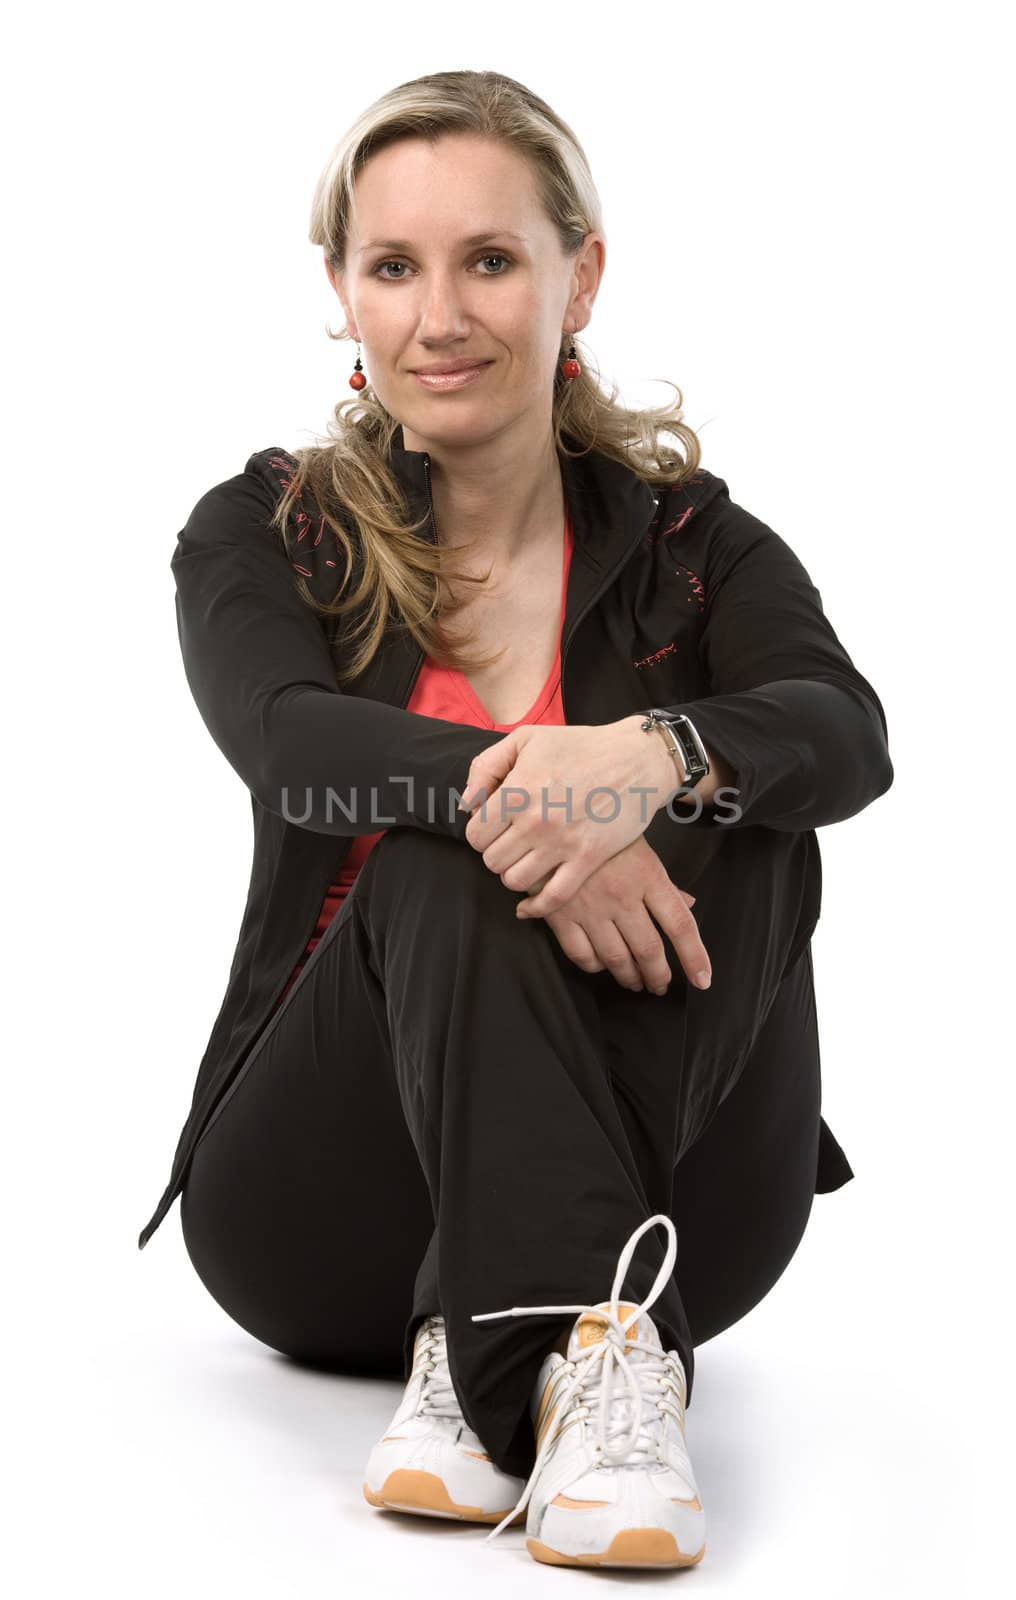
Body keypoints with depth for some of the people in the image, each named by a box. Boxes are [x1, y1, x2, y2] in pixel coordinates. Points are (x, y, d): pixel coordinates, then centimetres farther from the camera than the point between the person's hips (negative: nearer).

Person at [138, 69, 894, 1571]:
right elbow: (290, 743, -19)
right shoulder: (259, 534, 5)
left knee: (743, 820, -26)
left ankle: (488, 1349, -38)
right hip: (325, 1214, -1)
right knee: (454, 858, -29)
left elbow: (850, 734, -17)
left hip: (656, 1234, 1)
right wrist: (496, 784, -41)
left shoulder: (693, 543, 6)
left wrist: (653, 757, -41)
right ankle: (573, 1345, -43)